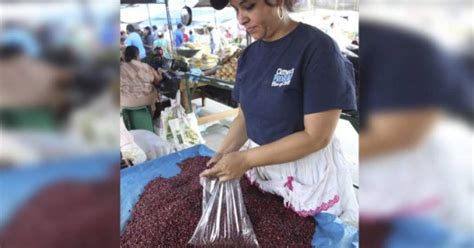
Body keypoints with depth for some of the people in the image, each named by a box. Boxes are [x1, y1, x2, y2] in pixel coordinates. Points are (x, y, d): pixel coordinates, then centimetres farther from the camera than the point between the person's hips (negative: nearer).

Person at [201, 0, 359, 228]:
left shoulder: (317, 47, -19)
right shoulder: (249, 55, 1)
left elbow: (316, 136, -22)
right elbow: (245, 116, 5)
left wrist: (245, 159, -23)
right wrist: (224, 154, -12)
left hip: (310, 175, -5)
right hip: (260, 167, 6)